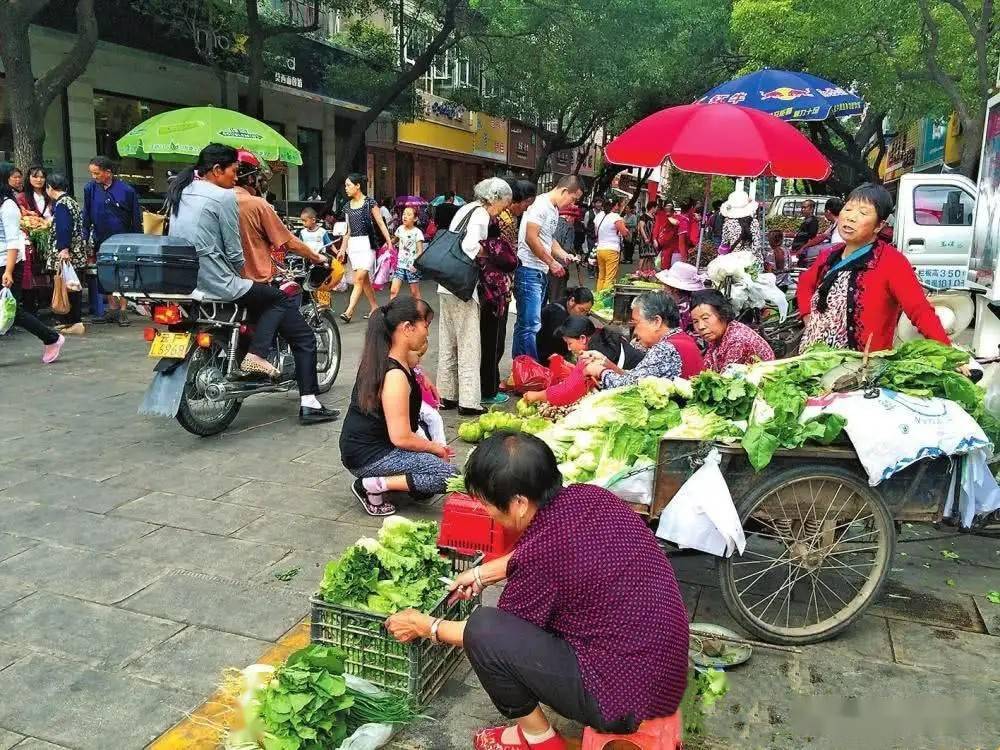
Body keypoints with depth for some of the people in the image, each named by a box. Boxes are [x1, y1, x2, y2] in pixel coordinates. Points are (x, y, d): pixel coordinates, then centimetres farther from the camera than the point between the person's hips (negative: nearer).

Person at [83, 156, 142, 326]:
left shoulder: (127, 190, -8)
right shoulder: (90, 189, 0)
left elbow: (136, 219, -2)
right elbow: (86, 216, 5)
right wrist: (84, 240, 0)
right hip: (101, 240, 3)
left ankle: (122, 311, 9)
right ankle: (112, 309, 17)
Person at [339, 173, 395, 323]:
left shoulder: (370, 203, -3)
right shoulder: (347, 206, 13)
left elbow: (381, 224, -3)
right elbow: (348, 230, 18)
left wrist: (390, 242, -9)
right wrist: (342, 249, 16)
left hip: (366, 243, -6)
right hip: (353, 244, 6)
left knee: (359, 278, -13)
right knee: (365, 279, 9)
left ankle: (349, 312, -18)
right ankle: (375, 308, 20)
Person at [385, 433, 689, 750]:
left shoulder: (543, 550, -26)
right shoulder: (590, 496, -5)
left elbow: (491, 636, -6)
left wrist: (424, 627, 8)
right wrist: (482, 573, 24)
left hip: (625, 697, -8)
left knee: (482, 630, -13)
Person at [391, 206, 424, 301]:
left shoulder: (417, 232, -10)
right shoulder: (400, 229, 6)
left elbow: (420, 251, -14)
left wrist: (415, 264, -26)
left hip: (412, 266, -4)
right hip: (400, 265, 4)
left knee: (415, 293, 5)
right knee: (393, 291, -6)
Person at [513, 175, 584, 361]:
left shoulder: (554, 209, 18)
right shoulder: (541, 205, -12)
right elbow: (531, 238, -19)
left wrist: (564, 255, 10)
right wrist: (552, 262, -12)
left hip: (540, 273, 10)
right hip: (529, 271, -10)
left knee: (525, 323, 13)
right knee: (530, 325, -11)